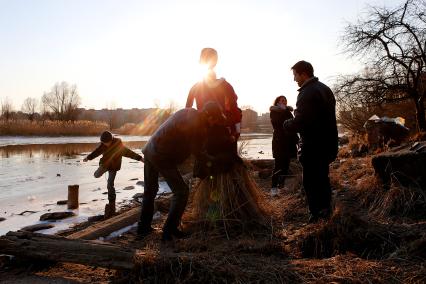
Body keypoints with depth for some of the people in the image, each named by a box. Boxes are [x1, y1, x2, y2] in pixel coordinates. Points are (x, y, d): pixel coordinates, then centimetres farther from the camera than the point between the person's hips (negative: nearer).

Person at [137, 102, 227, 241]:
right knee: (181, 191, 2)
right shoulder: (198, 126, -17)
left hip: (149, 150, 10)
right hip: (163, 158, -9)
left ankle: (143, 227, 32)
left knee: (150, 190, 21)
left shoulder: (187, 112, 9)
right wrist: (211, 161, 9)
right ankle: (169, 230, 7)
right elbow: (197, 152, -8)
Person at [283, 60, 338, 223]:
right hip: (328, 142, 9)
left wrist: (286, 124, -6)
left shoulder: (307, 93, -20)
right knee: (323, 177, 21)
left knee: (311, 181, 2)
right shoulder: (325, 89, 11)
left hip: (313, 147, -9)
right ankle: (326, 210, 33)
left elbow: (299, 122, -25)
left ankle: (316, 216, 9)